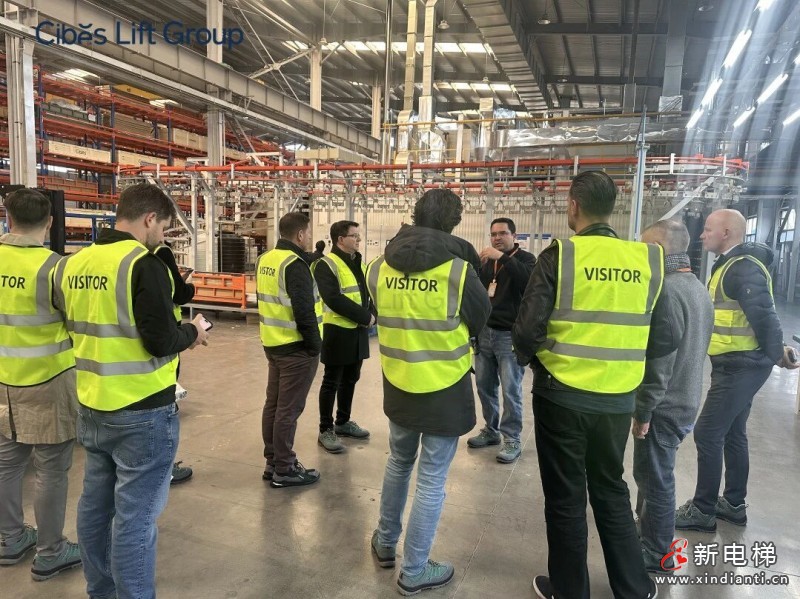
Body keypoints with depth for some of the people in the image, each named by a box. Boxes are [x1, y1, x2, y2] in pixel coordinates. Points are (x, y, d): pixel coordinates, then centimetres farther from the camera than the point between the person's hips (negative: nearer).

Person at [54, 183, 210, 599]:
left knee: (96, 504, 20)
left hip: (91, 406, 8)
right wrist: (192, 332, -2)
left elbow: (83, 329, 15)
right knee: (135, 515, 3)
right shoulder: (143, 264, -19)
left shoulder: (72, 264, 4)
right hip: (142, 412, -8)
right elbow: (161, 342, -20)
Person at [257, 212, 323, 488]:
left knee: (273, 404, 15)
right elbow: (304, 311, -23)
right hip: (296, 347, -9)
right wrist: (315, 345, -13)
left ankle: (273, 462, 27)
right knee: (289, 409, 0)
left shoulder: (265, 259, 9)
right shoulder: (294, 264, -19)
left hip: (273, 344, 9)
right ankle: (284, 470, 11)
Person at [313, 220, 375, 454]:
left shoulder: (359, 263, 14)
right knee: (332, 382, 2)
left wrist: (372, 315, -5)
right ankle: (325, 430, 14)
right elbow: (334, 299, -23)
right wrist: (365, 316, -20)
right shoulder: (327, 265, -13)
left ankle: (343, 422, 32)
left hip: (359, 331, 8)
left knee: (350, 380, 17)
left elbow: (369, 292, 15)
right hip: (338, 331, -8)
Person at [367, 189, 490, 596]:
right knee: (431, 480, 10)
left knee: (399, 463, 26)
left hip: (397, 385, 5)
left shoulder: (379, 268, -6)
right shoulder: (459, 269, -18)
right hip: (444, 389, -4)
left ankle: (385, 543, 42)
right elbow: (481, 322, -3)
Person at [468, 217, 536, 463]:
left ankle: (512, 439, 7)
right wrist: (478, 266, -8)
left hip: (510, 335, -5)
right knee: (484, 385, 10)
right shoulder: (488, 261, 15)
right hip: (485, 332, 5)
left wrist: (503, 257, -26)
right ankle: (491, 430, 24)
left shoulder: (525, 258, 0)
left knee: (510, 390, -4)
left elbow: (528, 280, -22)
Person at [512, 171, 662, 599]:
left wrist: (527, 357, 6)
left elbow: (528, 328, -15)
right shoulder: (648, 259, -1)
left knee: (566, 498, 12)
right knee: (611, 490, 23)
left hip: (562, 395, -4)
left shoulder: (560, 255, -12)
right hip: (619, 399, 4)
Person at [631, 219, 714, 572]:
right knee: (652, 473, 22)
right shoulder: (697, 288, 9)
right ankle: (649, 531, 37)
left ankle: (656, 555, 19)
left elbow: (659, 359, -24)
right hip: (685, 398, 9)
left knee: (655, 478, 5)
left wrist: (644, 411, -17)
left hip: (664, 404, -9)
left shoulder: (668, 291, -22)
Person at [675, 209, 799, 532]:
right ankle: (733, 504, 31)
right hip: (737, 365, 10)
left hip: (740, 367, -10)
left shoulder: (744, 267, -19)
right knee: (732, 434, 18)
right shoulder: (730, 264, 13)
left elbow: (763, 314, -24)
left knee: (707, 434, -5)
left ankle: (702, 510, 7)